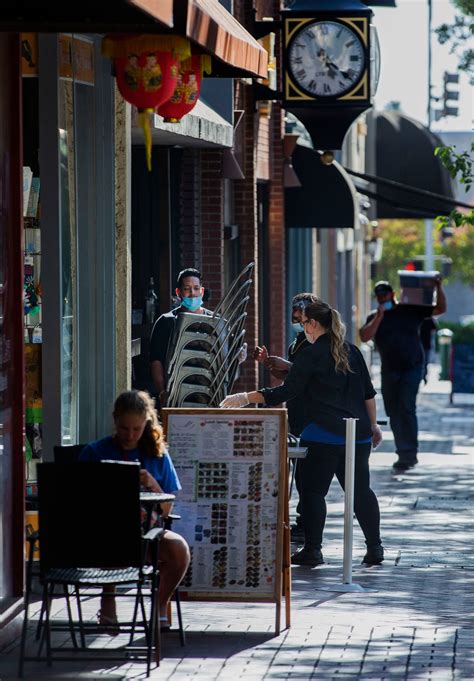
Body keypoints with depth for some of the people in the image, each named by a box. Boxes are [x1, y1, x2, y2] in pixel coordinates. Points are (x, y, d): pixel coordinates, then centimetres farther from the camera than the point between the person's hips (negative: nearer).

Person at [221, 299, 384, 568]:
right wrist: (373, 425, 23)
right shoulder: (352, 351, 12)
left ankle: (312, 550, -1)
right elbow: (368, 393, 15)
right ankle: (375, 548, 9)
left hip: (324, 435, -6)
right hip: (358, 433, 6)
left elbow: (286, 392, -10)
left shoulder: (311, 355, -8)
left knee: (313, 490, 1)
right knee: (361, 489, 11)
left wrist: (245, 398, -7)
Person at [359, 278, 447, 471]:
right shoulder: (375, 317, 8)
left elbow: (440, 309, 4)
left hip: (412, 367, -4)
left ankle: (409, 454, -15)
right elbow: (364, 337, -9)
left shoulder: (411, 311, 4)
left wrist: (439, 288, -8)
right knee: (393, 412, 8)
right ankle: (404, 453, 20)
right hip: (389, 370, 4)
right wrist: (379, 316, -15)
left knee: (406, 408, -16)